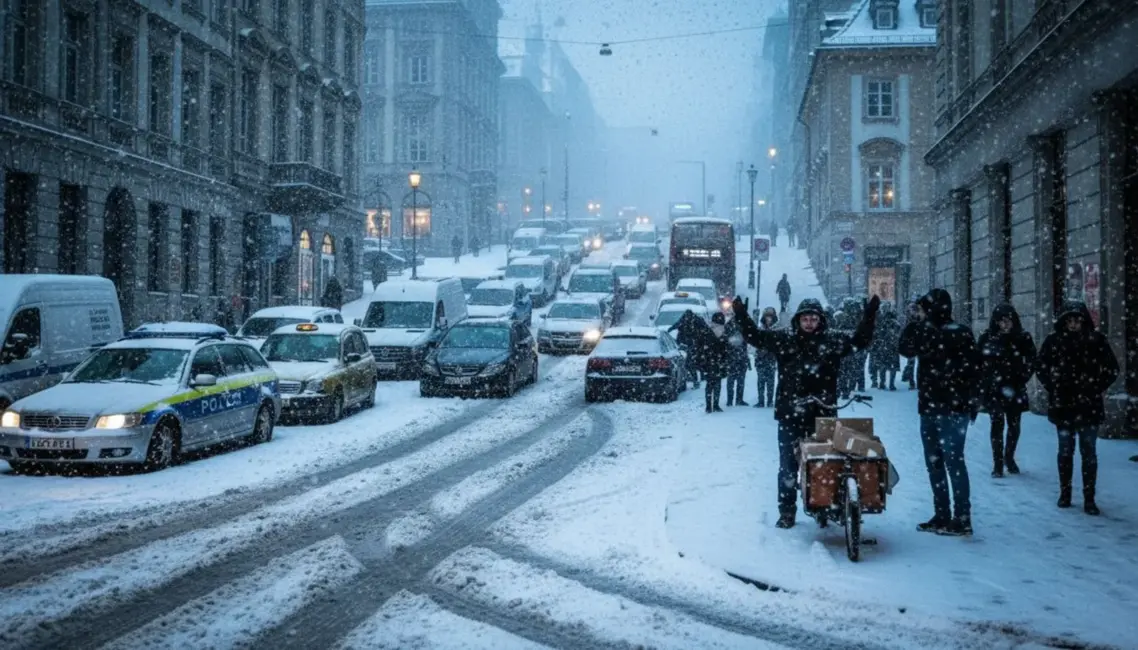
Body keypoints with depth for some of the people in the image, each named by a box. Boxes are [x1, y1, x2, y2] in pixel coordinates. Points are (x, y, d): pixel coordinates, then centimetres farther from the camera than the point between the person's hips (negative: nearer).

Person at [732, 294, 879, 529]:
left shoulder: (832, 341, 3)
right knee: (788, 465, 5)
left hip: (822, 415, 0)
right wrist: (741, 316, -5)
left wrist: (869, 315, -3)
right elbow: (754, 335, 5)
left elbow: (860, 341, 6)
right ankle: (787, 512, 13)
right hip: (790, 414, 0)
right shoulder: (784, 339, 2)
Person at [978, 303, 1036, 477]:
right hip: (993, 389, -2)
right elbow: (979, 364, -3)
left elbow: (1030, 363, 2)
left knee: (1014, 425, 7)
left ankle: (1009, 458, 28)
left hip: (1015, 390, 2)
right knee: (998, 423, -6)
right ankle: (998, 464, 0)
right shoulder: (987, 338, -3)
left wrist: (1018, 383, -8)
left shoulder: (1023, 338, 1)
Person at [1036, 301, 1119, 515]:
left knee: (1088, 452, -1)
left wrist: (1098, 388, -2)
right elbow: (1041, 368, 8)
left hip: (1089, 405, -1)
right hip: (1063, 404, 1)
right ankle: (1064, 493, 20)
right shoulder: (1053, 340, -1)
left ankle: (1089, 498, 3)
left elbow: (1112, 368, 3)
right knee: (1065, 451, 9)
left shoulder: (1096, 340, -3)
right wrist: (1052, 388, 1)